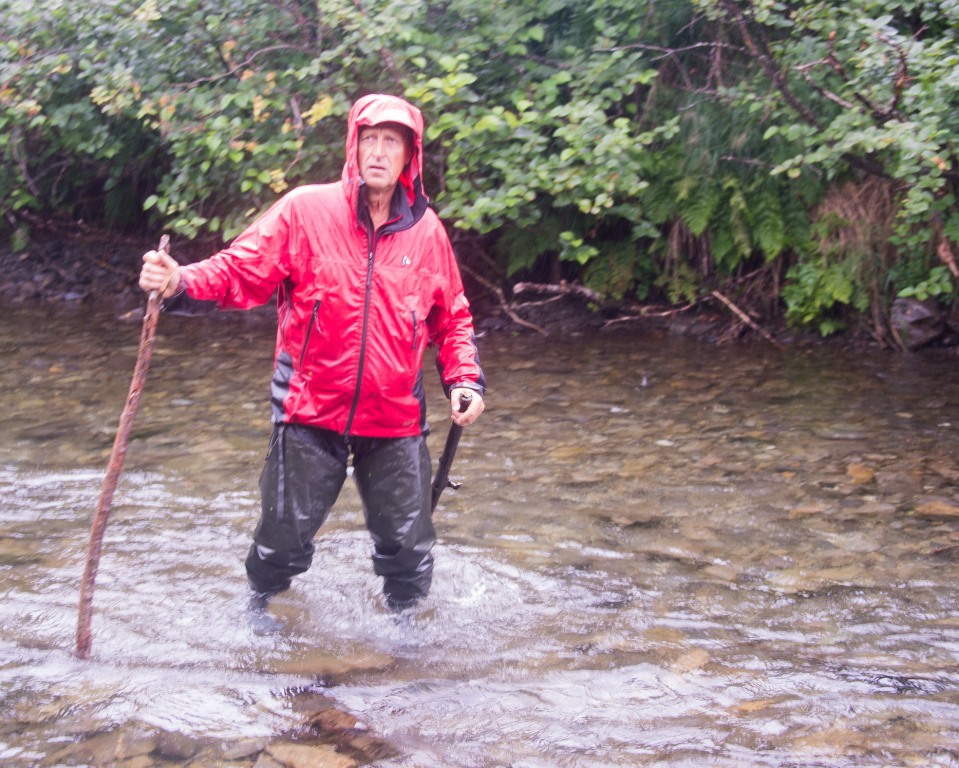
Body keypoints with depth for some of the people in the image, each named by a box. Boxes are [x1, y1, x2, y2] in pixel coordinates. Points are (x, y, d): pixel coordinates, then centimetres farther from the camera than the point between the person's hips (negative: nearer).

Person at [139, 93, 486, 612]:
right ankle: (259, 605, 38)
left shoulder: (426, 230, 2)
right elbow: (241, 271, -11)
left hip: (395, 421, 2)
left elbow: (452, 318, 13)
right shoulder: (306, 209, -7)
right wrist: (179, 284, -28)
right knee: (284, 537, 6)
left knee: (408, 546, 8)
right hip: (311, 413, -2)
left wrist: (465, 379, 0)